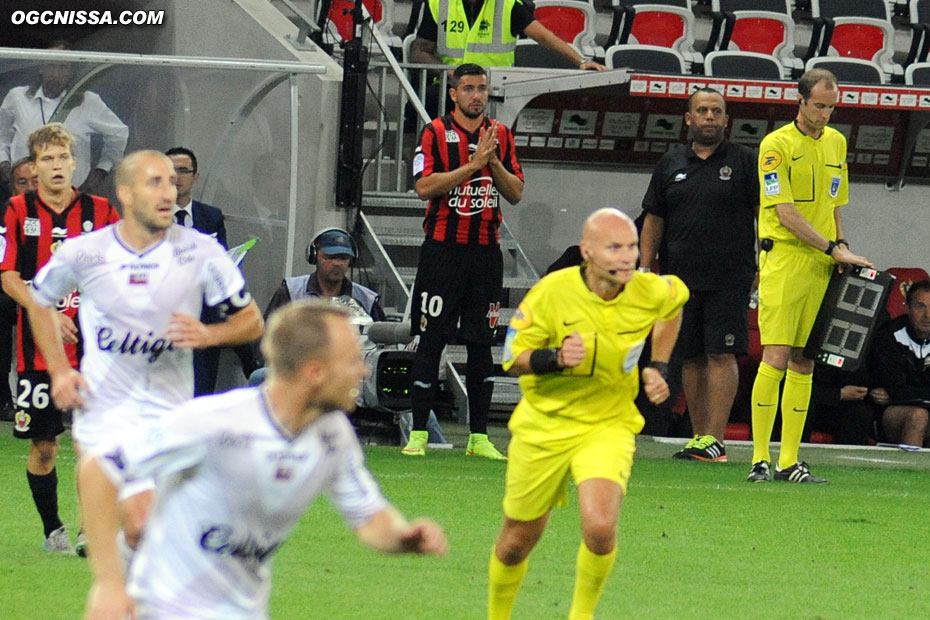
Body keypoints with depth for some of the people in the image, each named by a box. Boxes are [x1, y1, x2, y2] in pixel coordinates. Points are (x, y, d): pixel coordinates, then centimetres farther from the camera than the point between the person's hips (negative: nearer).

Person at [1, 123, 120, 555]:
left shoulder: (100, 212, 5)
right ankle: (52, 529, 18)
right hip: (37, 347, 0)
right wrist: (46, 313, -14)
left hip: (91, 346, 0)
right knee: (42, 445, 4)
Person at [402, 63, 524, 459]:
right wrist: (473, 164, -17)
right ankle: (418, 434, 0)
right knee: (430, 341, -4)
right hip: (443, 248, -4)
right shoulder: (436, 133, -1)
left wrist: (494, 162, -8)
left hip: (486, 250, 4)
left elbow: (516, 194, 9)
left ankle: (479, 437, 9)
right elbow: (424, 187, -13)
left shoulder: (500, 135, 11)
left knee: (481, 344, 5)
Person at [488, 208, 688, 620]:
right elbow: (512, 358, -10)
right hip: (543, 427, 0)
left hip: (608, 426, 0)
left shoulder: (652, 293, -13)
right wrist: (556, 358, -30)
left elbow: (677, 298, 14)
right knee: (518, 540, 10)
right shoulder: (551, 293, -19)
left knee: (600, 528, -24)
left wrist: (657, 367, 7)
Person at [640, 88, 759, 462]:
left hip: (729, 277, -4)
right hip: (680, 277, 4)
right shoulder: (670, 165, 13)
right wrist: (645, 273, 8)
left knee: (721, 354, -10)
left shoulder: (744, 161, 4)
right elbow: (654, 221, 15)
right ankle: (698, 437, 11)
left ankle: (714, 438, -12)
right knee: (691, 358, 5)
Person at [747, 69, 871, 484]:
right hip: (783, 259, -6)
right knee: (776, 357, -12)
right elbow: (786, 215, -11)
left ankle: (790, 461, 5)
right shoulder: (777, 145, -6)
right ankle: (760, 459, -11)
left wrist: (841, 246, 9)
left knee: (804, 363, 4)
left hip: (822, 264, 6)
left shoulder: (836, 142, 15)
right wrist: (832, 248, -13)